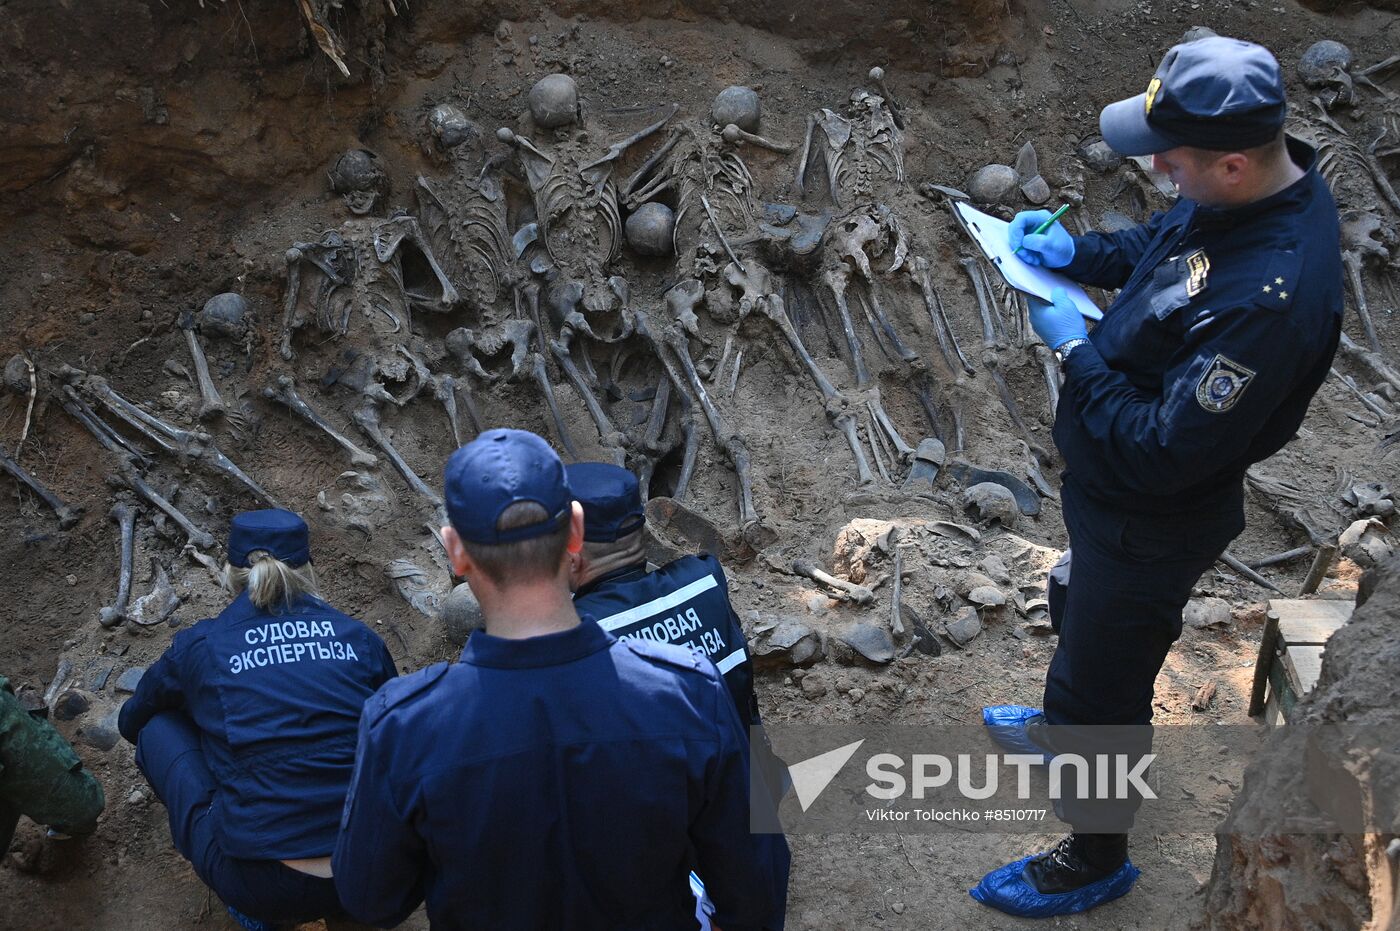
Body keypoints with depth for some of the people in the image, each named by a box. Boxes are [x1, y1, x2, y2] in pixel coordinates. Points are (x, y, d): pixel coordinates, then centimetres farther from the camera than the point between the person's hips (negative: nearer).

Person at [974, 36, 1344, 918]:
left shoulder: (1268, 298, -42)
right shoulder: (1244, 188, -14)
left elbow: (1163, 451, -34)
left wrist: (1075, 349, -25)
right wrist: (1076, 249, -7)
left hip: (1153, 524, -9)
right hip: (1110, 487, 9)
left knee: (1105, 685, 13)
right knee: (1078, 607, 34)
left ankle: (1096, 860, 38)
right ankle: (1064, 725, 65)